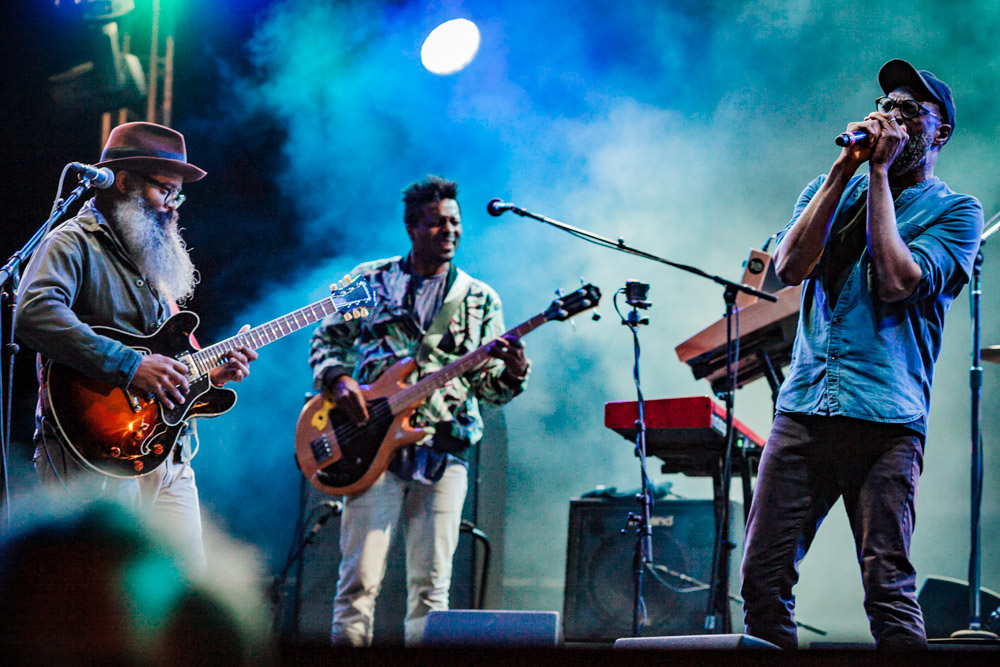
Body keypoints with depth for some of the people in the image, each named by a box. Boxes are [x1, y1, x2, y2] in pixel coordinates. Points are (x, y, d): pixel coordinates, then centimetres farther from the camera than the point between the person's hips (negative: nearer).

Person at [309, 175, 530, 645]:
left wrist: (513, 373, -12)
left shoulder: (480, 299, 13)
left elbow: (489, 387, 10)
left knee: (431, 585, 0)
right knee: (360, 578, -8)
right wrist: (338, 380, -5)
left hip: (443, 450, 1)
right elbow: (325, 341, 15)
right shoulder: (371, 280, 11)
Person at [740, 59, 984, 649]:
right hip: (804, 404, 4)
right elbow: (790, 266, 3)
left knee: (888, 585, -10)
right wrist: (845, 170, 2)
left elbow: (897, 280, -9)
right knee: (763, 573, -1)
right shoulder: (831, 191, 21)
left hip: (887, 418, -4)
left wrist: (880, 171, -3)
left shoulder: (956, 211, 8)